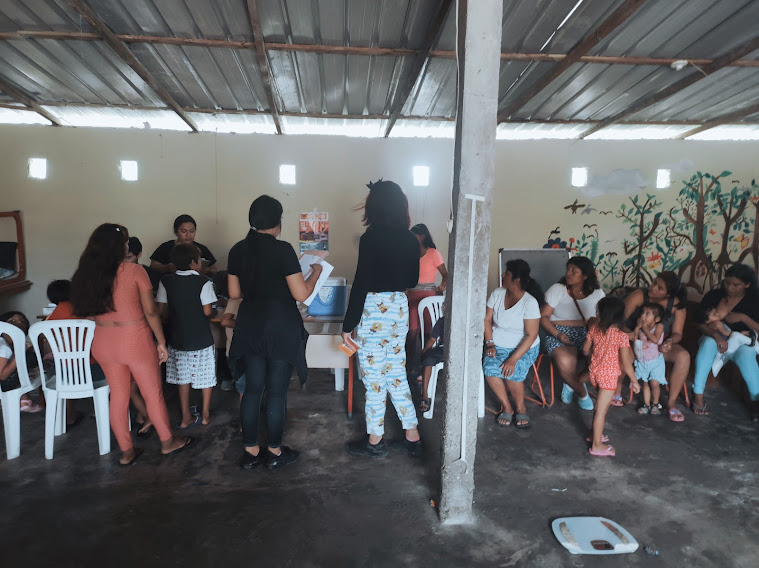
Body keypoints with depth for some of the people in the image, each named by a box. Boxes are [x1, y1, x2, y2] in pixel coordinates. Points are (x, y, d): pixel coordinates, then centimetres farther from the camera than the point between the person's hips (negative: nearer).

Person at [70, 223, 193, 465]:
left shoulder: (85, 275, 0)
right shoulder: (134, 271, -13)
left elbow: (85, 312, 3)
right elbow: (150, 312, -11)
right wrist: (161, 342, -2)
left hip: (102, 343, 5)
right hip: (134, 340, -5)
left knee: (118, 395, 17)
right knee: (153, 394, 11)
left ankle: (126, 452, 28)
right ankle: (168, 442, 28)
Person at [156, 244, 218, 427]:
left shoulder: (166, 281, -4)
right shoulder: (203, 282, -15)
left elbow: (160, 308, -1)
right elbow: (207, 311, -15)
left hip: (178, 338, 4)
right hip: (201, 339, -4)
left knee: (183, 377, 16)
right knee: (206, 377, 12)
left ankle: (186, 417, 23)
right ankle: (206, 415, 23)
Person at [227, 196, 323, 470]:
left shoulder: (238, 250, 3)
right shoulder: (282, 249, -15)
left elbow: (234, 293, 9)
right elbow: (301, 294, -16)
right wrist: (316, 273, 1)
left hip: (250, 327, 6)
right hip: (281, 328, -5)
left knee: (252, 389, 14)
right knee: (276, 391, 7)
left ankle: (250, 451, 25)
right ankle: (274, 452, 21)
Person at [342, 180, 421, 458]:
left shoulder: (371, 238, -15)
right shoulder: (410, 239, 4)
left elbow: (360, 283, -16)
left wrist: (348, 324, -10)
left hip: (374, 312, -7)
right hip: (400, 309, 7)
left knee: (374, 378, 6)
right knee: (396, 374, 17)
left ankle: (375, 441, 20)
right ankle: (412, 436, 24)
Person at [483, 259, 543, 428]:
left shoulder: (530, 302, -17)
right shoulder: (497, 293, -2)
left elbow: (531, 335, -18)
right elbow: (487, 319, 4)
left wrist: (513, 359, -25)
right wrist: (489, 343, -9)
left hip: (524, 347, -3)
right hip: (498, 345, 4)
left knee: (513, 373, -29)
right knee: (490, 368, -26)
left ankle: (521, 409, 1)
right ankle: (506, 408, -4)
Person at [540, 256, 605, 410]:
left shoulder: (596, 293, 8)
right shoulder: (557, 289, 1)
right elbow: (544, 316, -1)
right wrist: (557, 334, -16)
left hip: (586, 334, 3)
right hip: (560, 333, -3)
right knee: (565, 362, -35)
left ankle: (571, 383, 1)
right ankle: (581, 392, -1)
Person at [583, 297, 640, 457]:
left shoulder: (594, 328, -6)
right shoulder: (621, 336, -20)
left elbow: (586, 350, 5)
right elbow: (626, 363, -16)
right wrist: (634, 381, -2)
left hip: (595, 371, 6)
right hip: (609, 375, -6)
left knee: (602, 405, 25)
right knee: (601, 410, 3)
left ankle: (596, 435, 38)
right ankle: (596, 445, 14)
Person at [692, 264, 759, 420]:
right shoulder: (713, 296, -2)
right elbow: (701, 323, -8)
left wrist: (743, 318, -24)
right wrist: (716, 335, -28)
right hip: (715, 338, 0)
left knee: (746, 354, -36)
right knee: (708, 342, -36)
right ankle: (698, 394, -38)